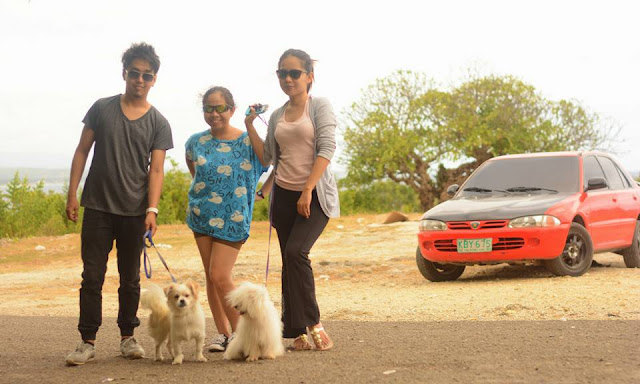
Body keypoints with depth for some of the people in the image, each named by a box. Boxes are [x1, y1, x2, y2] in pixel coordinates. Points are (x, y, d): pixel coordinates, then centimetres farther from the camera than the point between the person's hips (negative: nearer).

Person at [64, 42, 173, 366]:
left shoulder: (158, 123, 2)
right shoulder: (102, 108, 4)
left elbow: (156, 169, -3)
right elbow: (82, 151, 6)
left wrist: (152, 209, -14)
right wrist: (72, 193, 0)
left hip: (134, 211, 1)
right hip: (97, 207, 0)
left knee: (130, 278, 9)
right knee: (92, 275, -2)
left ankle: (127, 336, 21)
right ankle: (87, 341, 2)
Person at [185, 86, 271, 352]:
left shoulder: (247, 142, -8)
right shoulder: (196, 142, 3)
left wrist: (262, 192, -2)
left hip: (232, 218, -4)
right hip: (202, 215, 4)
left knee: (220, 276, -12)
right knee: (210, 276, 6)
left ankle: (240, 332, 2)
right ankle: (222, 333, 13)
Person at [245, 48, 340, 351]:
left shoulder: (319, 106, -3)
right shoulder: (277, 116, 14)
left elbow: (327, 149, -13)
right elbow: (267, 157, 14)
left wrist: (308, 190, -19)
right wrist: (250, 127, 6)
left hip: (315, 195, -6)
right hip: (284, 195, 6)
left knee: (296, 251, -22)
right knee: (289, 262, 3)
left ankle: (312, 323, -12)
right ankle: (299, 333, 7)